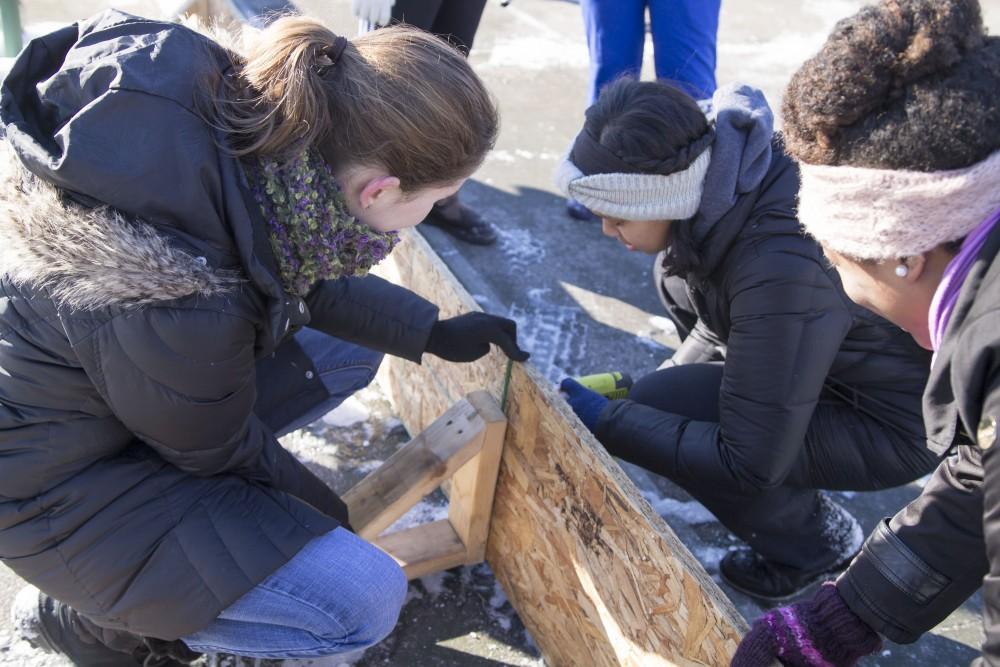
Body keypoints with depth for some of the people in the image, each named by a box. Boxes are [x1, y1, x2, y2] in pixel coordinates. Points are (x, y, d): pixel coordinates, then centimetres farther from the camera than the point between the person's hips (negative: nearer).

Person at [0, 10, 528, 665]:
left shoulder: (245, 108, -19)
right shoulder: (187, 311, -40)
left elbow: (303, 277, 1)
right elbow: (218, 449, -17)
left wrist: (434, 332, 4)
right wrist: (322, 509, 1)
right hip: (57, 482, -7)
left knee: (351, 348, 10)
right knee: (365, 600, -16)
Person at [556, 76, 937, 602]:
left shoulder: (781, 269, -37)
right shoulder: (717, 182, -12)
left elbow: (748, 461, -28)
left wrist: (606, 422, -22)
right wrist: (643, 383, 5)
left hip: (896, 420, -8)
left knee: (662, 405, -21)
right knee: (680, 278, 6)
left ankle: (814, 545, 6)